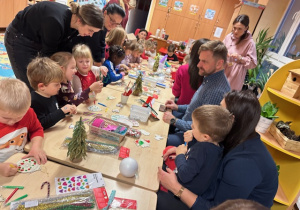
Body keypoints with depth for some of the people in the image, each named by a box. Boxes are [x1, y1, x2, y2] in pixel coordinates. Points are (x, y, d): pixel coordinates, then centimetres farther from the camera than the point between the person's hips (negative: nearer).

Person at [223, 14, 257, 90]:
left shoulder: (250, 43, -10)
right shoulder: (229, 37, 2)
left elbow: (253, 63, -7)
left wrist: (240, 58, -21)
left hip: (235, 76, -4)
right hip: (222, 71, 4)